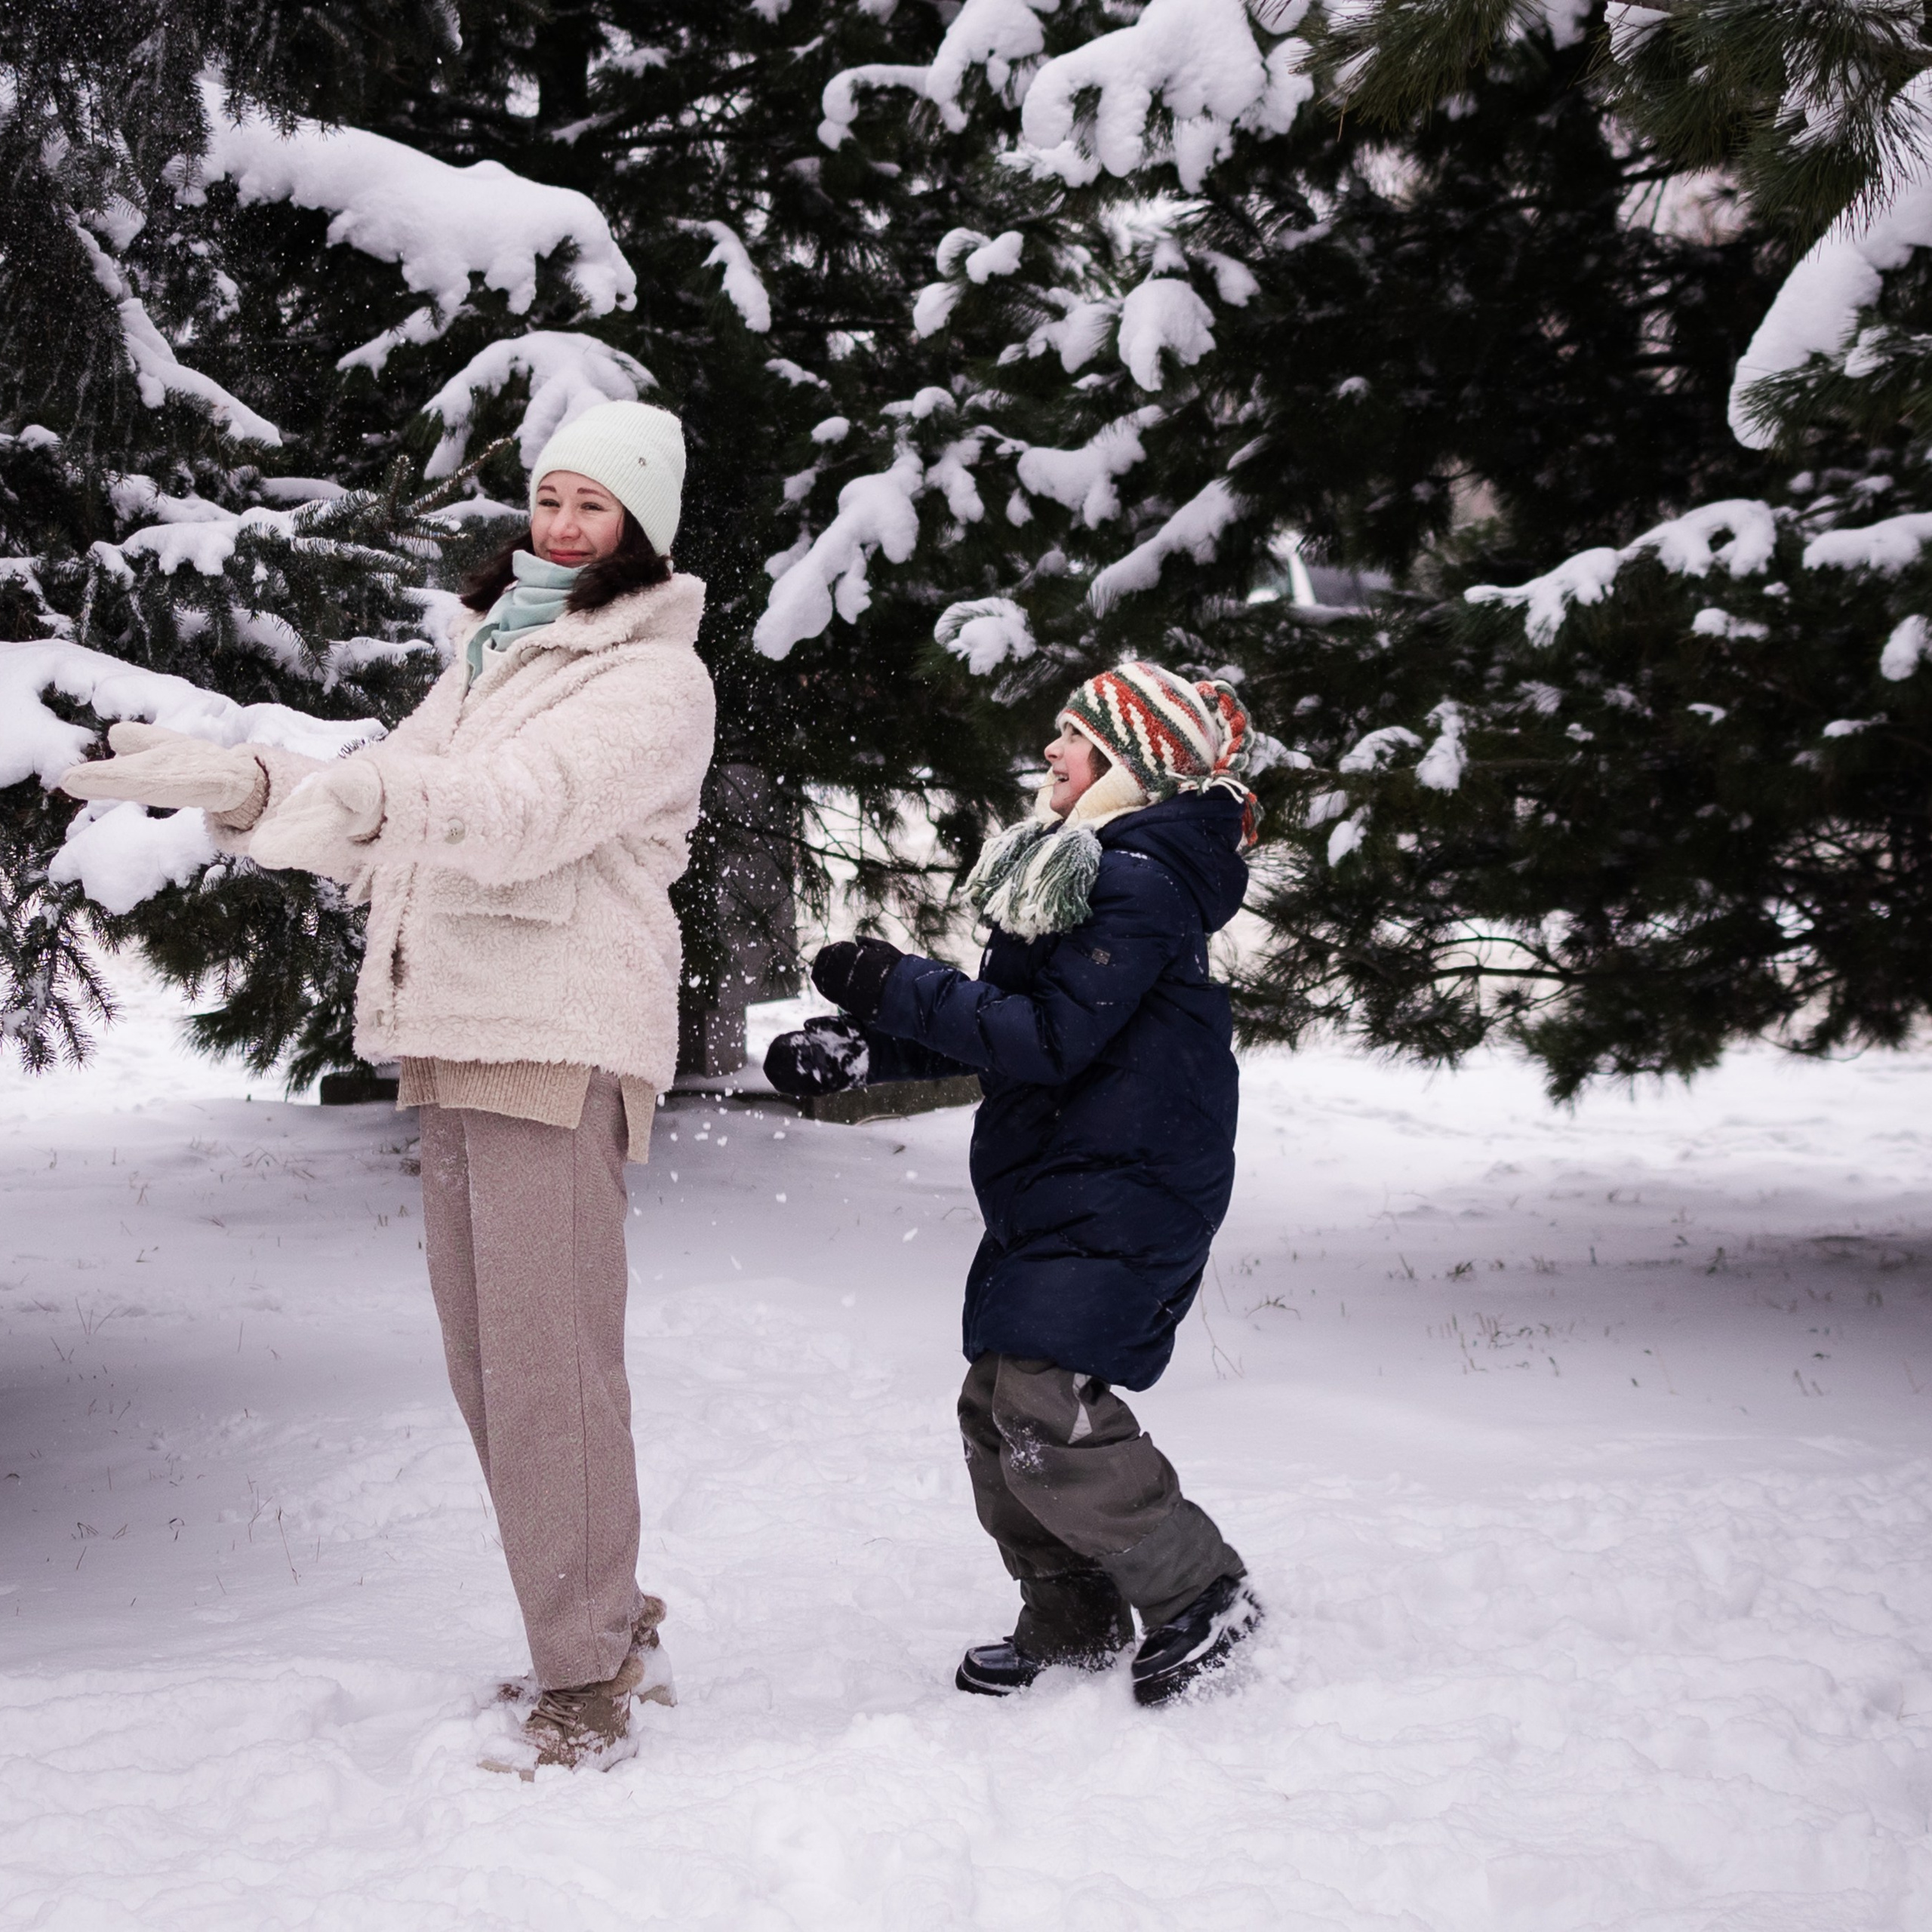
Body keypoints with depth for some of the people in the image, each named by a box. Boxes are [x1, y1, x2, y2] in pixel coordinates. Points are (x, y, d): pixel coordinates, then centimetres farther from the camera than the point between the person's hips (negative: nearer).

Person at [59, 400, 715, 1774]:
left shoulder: (654, 679, -5)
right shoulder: (489, 660, 23)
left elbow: (518, 808, -22)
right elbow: (385, 809, 16)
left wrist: (274, 785, -38)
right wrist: (231, 779, -3)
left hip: (561, 1040, -8)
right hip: (458, 1036, 8)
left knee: (549, 1365, -10)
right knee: (489, 1363, 11)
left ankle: (586, 1686, -3)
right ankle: (611, 1629, 23)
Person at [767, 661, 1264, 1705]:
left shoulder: (1140, 885, -16)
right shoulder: (1068, 867, 16)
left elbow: (1051, 1038, -22)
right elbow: (994, 1018, 16)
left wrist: (897, 986, -19)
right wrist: (858, 1048, 3)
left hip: (1122, 1196, -10)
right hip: (1045, 1191, 10)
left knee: (1049, 1417, -17)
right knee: (994, 1409, 10)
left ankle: (1199, 1593, 0)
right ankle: (1073, 1622, 23)